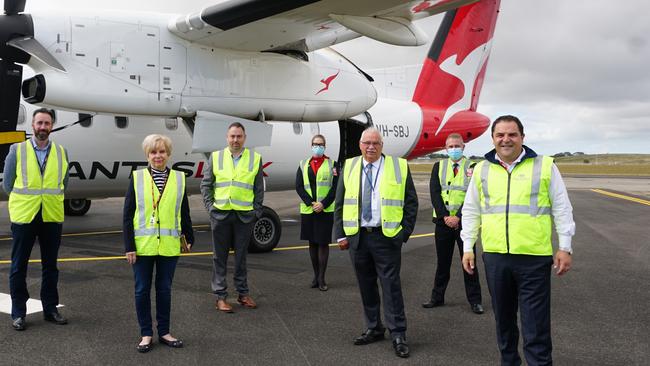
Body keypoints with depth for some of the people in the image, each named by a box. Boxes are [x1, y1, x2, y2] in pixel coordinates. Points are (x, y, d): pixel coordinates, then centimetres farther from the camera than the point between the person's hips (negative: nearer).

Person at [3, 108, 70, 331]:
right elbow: (7, 184, 5)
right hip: (23, 217, -2)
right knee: (19, 267, 5)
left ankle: (50, 309, 22)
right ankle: (18, 313, 15)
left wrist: (50, 200, 10)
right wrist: (24, 202, 8)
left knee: (50, 266, 10)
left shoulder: (61, 153, 5)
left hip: (52, 218, 2)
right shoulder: (17, 150, 0)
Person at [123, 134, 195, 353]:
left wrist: (189, 238, 12)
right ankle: (146, 334, 20)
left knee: (164, 289, 10)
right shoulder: (137, 178, -1)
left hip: (169, 246, 1)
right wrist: (129, 246, -7)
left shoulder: (179, 179, 4)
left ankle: (164, 331, 23)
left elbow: (184, 213, 10)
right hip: (143, 246, -1)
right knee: (142, 290, 7)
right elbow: (127, 215, -2)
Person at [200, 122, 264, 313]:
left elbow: (259, 188, 7)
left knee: (241, 255, 10)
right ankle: (220, 296, 11)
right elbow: (205, 184, 8)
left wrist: (257, 211, 0)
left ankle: (243, 293, 22)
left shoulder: (255, 158, 6)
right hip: (220, 213, 0)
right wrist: (210, 206, -1)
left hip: (245, 215, 0)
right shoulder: (215, 157, 6)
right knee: (219, 256, 4)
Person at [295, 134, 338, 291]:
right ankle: (316, 275, 18)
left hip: (326, 210, -2)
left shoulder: (332, 165, 4)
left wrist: (323, 204, -14)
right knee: (312, 243, 9)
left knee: (323, 243, -2)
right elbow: (299, 186, 2)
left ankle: (321, 278, 4)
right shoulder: (303, 165, 10)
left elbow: (336, 187, -3)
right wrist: (311, 203, -11)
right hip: (307, 210, 3)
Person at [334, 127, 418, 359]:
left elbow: (411, 202, 2)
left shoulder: (399, 167, 1)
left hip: (387, 237, -3)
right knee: (366, 287, 11)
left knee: (391, 287, -1)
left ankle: (398, 335, 7)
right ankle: (374, 329, 25)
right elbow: (340, 204, 11)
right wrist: (341, 234, 5)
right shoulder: (349, 167, 8)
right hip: (357, 236, 3)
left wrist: (404, 233, -5)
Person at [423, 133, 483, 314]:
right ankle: (437, 297, 22)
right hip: (443, 222, 2)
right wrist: (445, 216, -12)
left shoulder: (472, 168, 0)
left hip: (464, 222, -2)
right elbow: (435, 193, -1)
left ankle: (474, 300, 14)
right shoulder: (438, 167, 7)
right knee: (442, 262, 12)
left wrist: (457, 217, -17)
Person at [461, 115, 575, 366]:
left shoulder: (544, 166, 1)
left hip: (534, 257, -3)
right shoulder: (481, 170, 8)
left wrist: (564, 247, -1)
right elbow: (471, 212, 12)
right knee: (503, 319, 16)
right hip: (494, 257, 3)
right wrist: (467, 247, 8)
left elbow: (562, 210, 3)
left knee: (536, 324, -2)